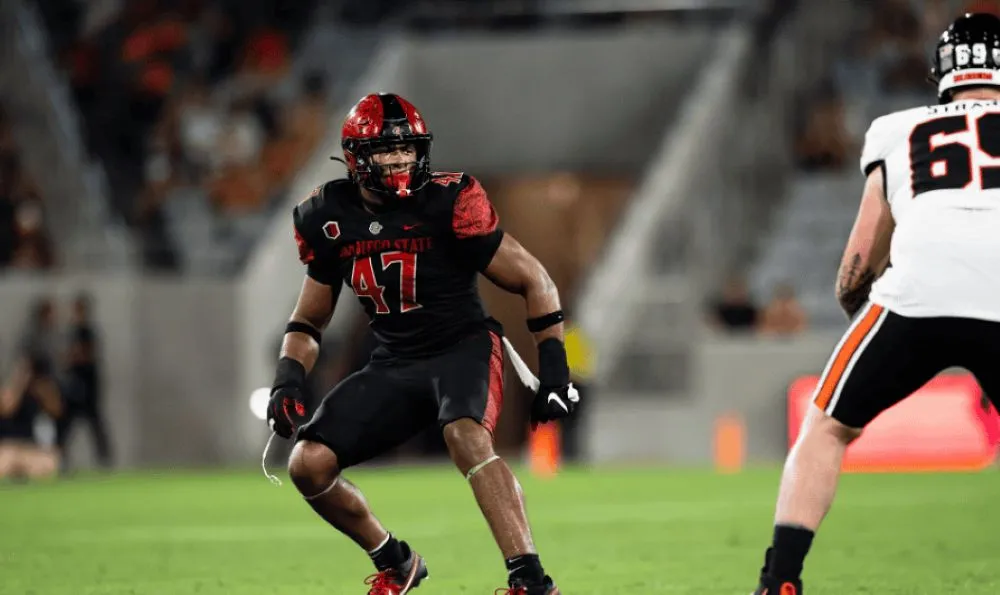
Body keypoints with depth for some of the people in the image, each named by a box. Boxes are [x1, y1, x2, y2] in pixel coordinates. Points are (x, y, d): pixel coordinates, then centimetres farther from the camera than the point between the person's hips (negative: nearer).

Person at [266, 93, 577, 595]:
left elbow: (534, 281, -7)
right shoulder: (330, 218, -2)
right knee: (308, 464, -9)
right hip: (393, 365, 5)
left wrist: (553, 366, -12)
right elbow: (309, 318, 13)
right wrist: (288, 378, -5)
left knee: (465, 435, -36)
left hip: (463, 347, -5)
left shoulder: (448, 204, -15)